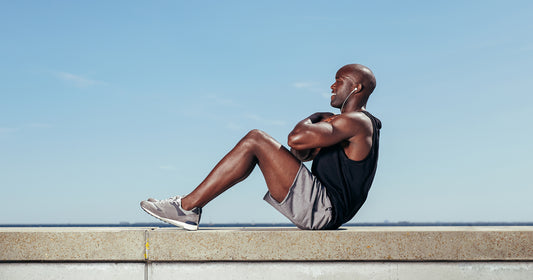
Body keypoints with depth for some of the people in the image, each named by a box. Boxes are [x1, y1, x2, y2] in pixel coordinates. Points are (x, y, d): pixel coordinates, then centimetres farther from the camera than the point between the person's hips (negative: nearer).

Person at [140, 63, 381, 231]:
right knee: (255, 147, 11)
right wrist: (318, 126, 8)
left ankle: (187, 207, -13)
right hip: (320, 210, 11)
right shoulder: (344, 124, 24)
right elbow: (299, 153, 27)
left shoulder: (357, 122, -11)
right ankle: (190, 205, 6)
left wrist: (311, 121, -1)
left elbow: (296, 138, -24)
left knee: (255, 140, -15)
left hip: (324, 208, -11)